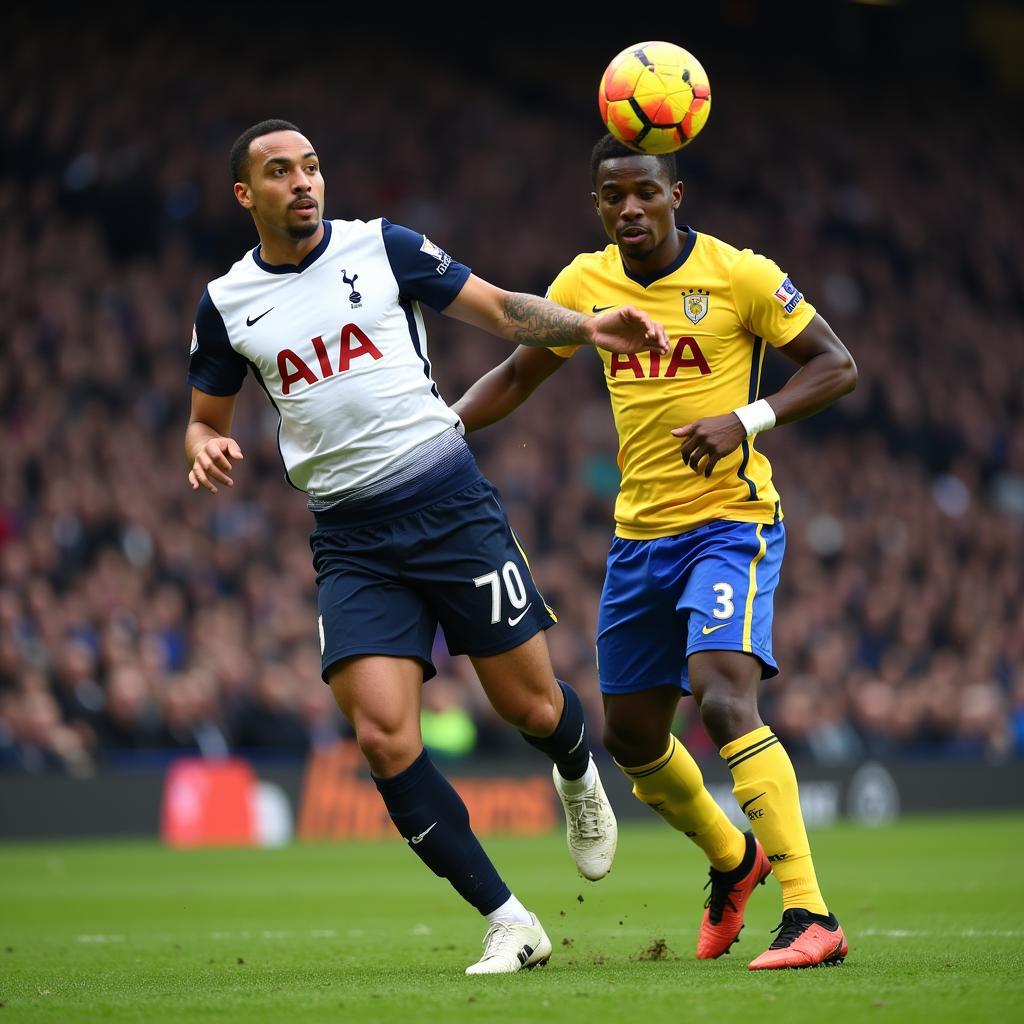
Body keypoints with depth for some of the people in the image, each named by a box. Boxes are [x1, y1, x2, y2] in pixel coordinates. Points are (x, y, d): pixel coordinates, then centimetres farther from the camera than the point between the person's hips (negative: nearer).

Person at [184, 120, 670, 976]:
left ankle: (578, 779, 41)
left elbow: (503, 310, 6)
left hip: (450, 503, -1)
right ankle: (509, 922, -3)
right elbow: (205, 419, 18)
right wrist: (207, 449, -6)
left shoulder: (382, 247, 2)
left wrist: (589, 327, -10)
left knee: (530, 706, 1)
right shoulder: (227, 304, 7)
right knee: (383, 736, -14)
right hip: (351, 542, 1)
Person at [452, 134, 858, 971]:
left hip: (730, 522, -6)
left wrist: (746, 418, -21)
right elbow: (517, 377, 16)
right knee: (631, 735, 12)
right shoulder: (585, 284, 3)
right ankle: (734, 859, 41)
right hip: (639, 533, 6)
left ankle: (810, 916, -27)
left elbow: (837, 367, -7)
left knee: (724, 696, -26)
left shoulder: (739, 275, -10)